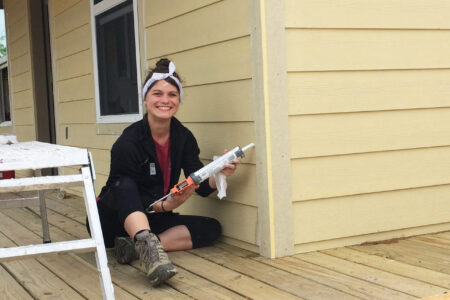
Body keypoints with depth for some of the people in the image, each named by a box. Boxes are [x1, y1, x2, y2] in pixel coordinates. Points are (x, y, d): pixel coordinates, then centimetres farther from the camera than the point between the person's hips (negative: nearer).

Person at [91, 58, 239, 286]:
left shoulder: (183, 137, -5)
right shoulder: (128, 143, -21)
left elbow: (203, 187, -7)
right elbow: (126, 195, -20)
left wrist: (218, 174, -29)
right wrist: (167, 205, -36)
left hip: (149, 221, 6)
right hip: (114, 221, -6)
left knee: (211, 228, -13)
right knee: (124, 185, -34)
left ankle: (136, 246, -26)